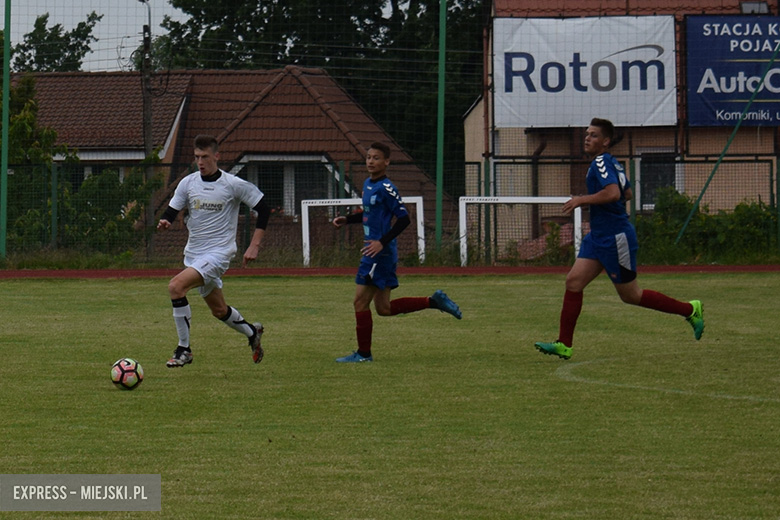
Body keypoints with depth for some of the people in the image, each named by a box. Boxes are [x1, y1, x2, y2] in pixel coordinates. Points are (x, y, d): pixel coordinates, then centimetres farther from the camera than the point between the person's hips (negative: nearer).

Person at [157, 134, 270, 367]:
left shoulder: (233, 185, -10)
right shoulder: (188, 183, 2)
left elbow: (263, 209, -4)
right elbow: (171, 211, 4)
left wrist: (254, 246, -9)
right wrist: (164, 222, -22)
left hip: (218, 253, -6)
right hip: (193, 253, 6)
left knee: (176, 286, -26)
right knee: (219, 310, 18)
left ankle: (184, 349, -17)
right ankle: (252, 333, 47)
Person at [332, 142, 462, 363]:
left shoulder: (386, 188, -14)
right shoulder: (368, 184, 14)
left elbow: (404, 218, -17)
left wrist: (382, 242, -23)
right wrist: (347, 220, 17)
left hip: (380, 253, -10)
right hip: (374, 252, 10)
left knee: (361, 301, -5)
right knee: (384, 308, 12)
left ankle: (363, 353, 4)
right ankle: (434, 301, 20)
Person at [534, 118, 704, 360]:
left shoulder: (601, 162, -16)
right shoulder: (612, 163, 14)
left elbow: (613, 193, -31)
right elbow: (627, 194, 25)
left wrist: (582, 200, -21)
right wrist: (590, 202, 24)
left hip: (615, 238, -10)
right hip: (599, 237, 10)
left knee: (630, 295, 1)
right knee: (573, 281, 0)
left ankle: (690, 310, 13)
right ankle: (563, 345, -2)